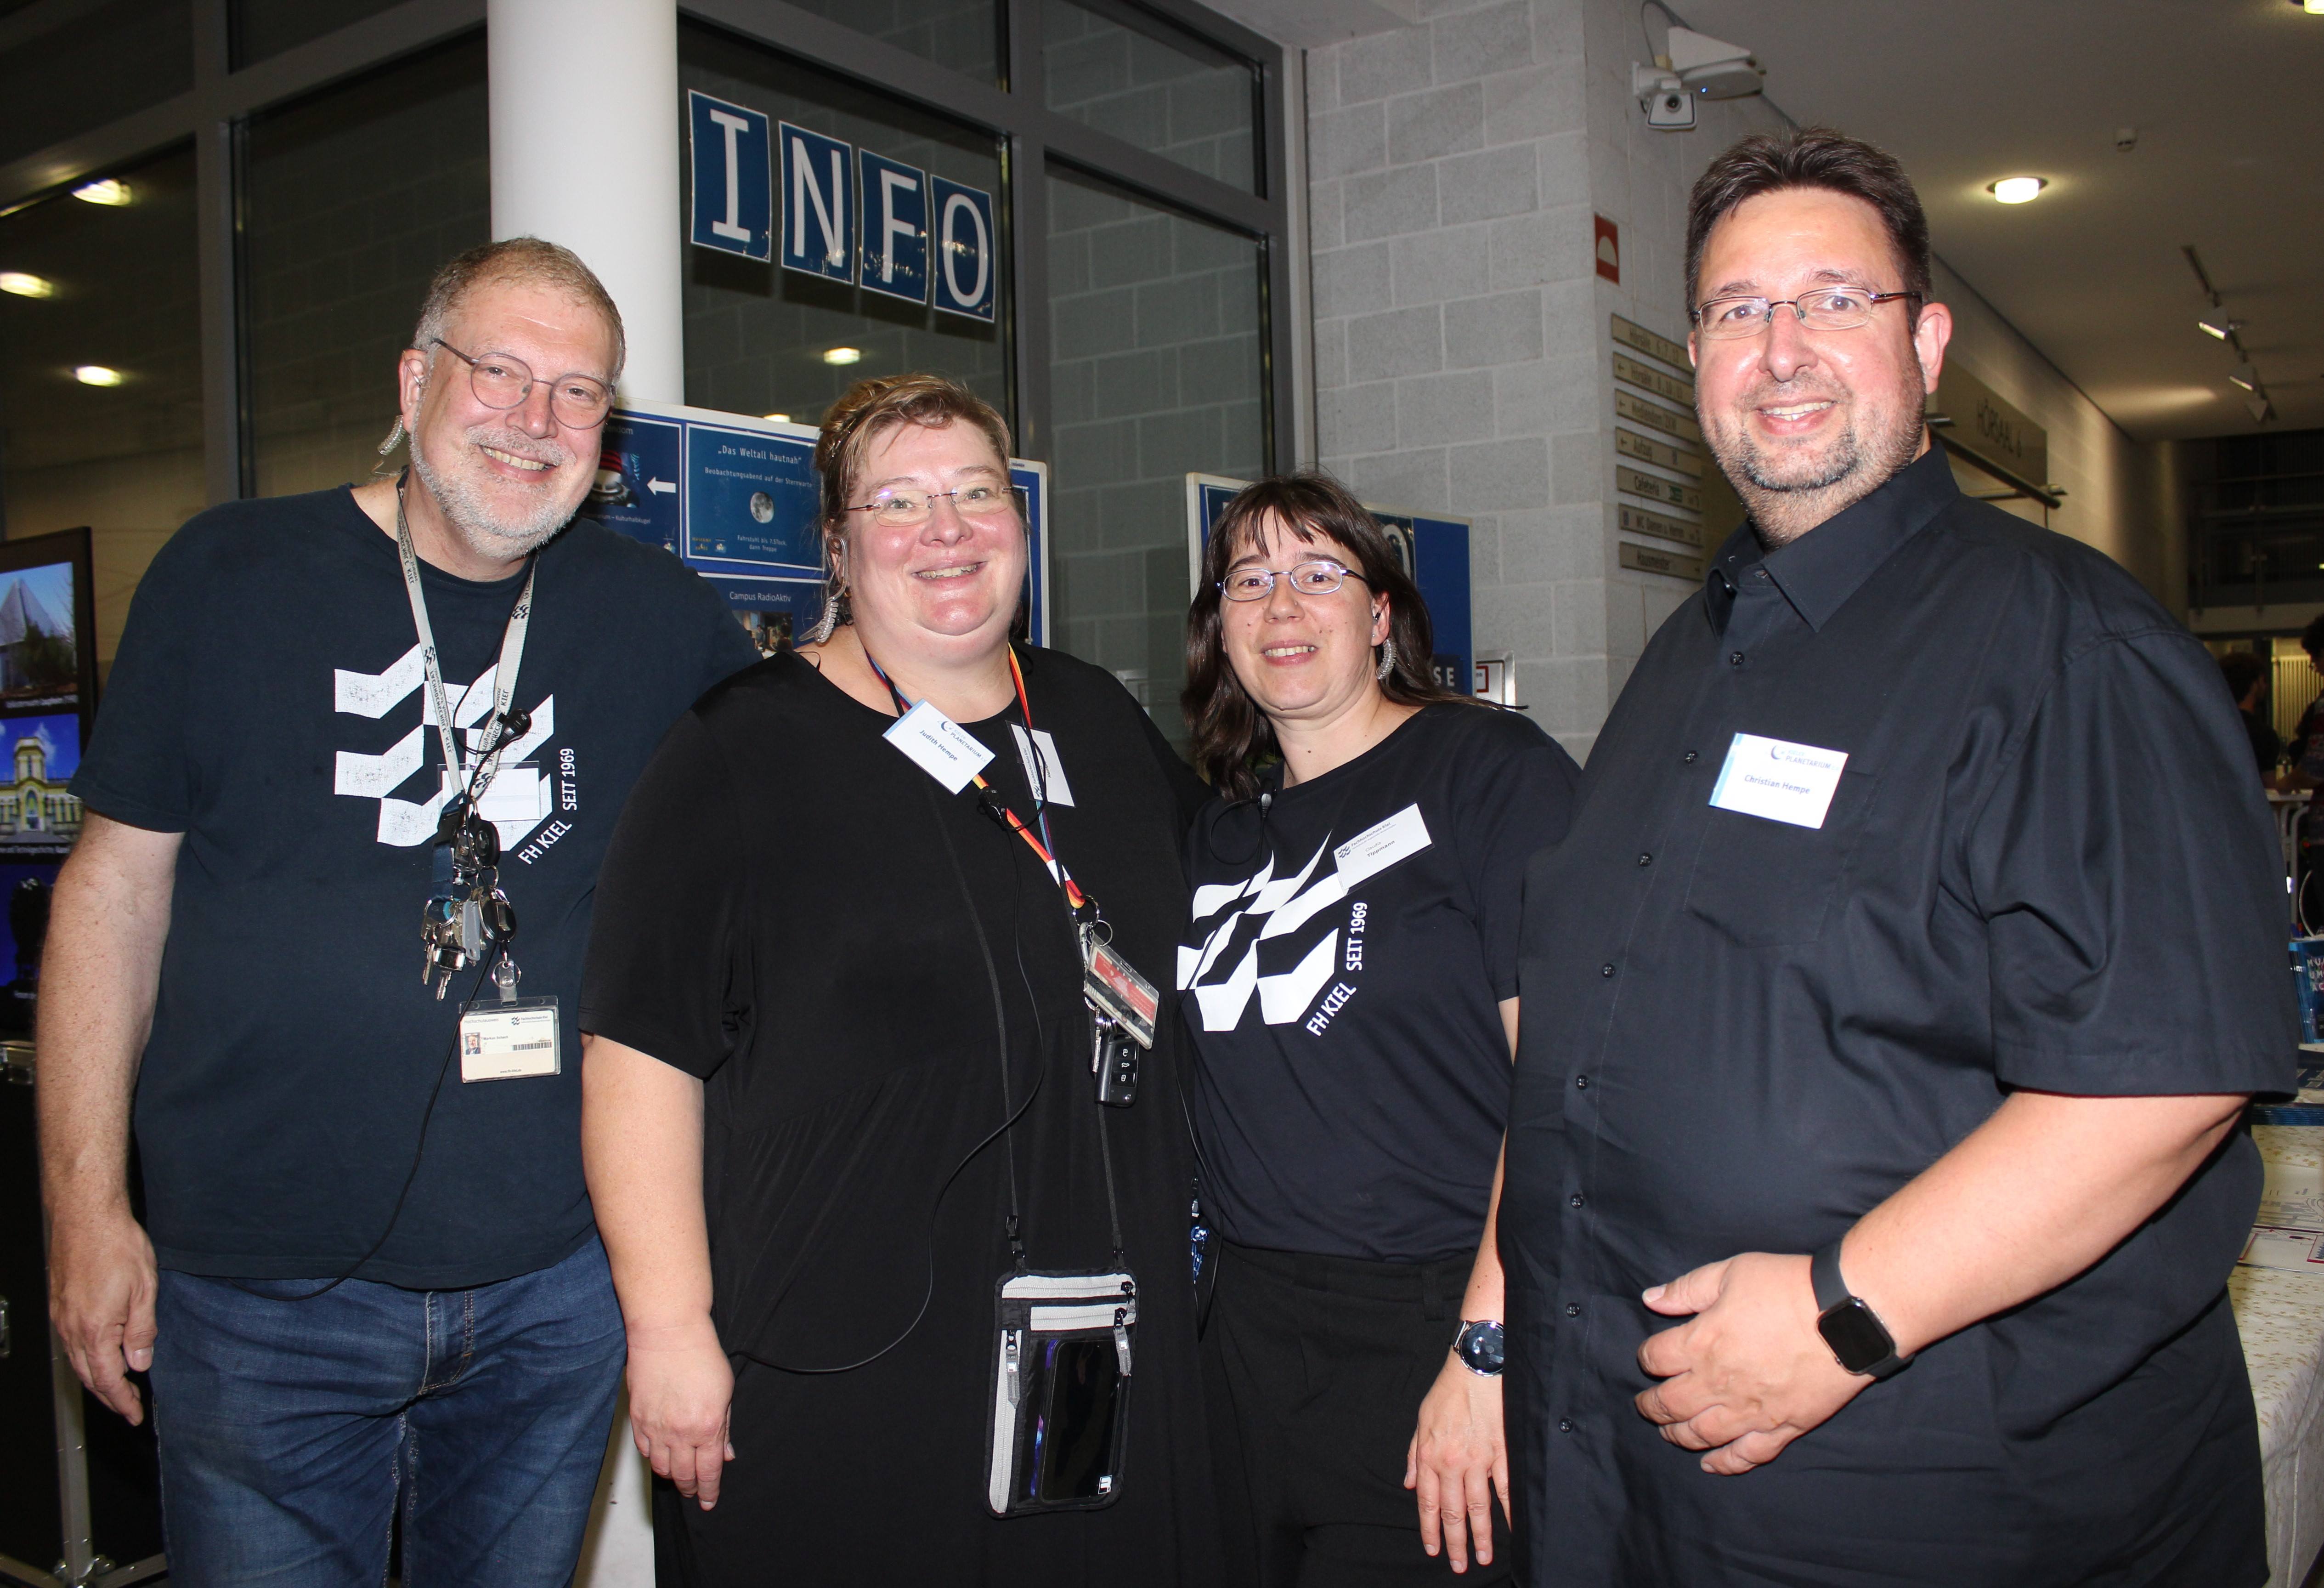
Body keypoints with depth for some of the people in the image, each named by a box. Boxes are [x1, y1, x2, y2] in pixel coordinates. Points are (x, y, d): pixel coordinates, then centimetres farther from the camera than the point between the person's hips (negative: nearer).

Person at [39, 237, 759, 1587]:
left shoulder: (660, 615, 2)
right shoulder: (232, 576, -2)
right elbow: (118, 883, 1)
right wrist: (87, 1202, -2)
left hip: (558, 1284, 2)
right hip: (264, 1280, -1)